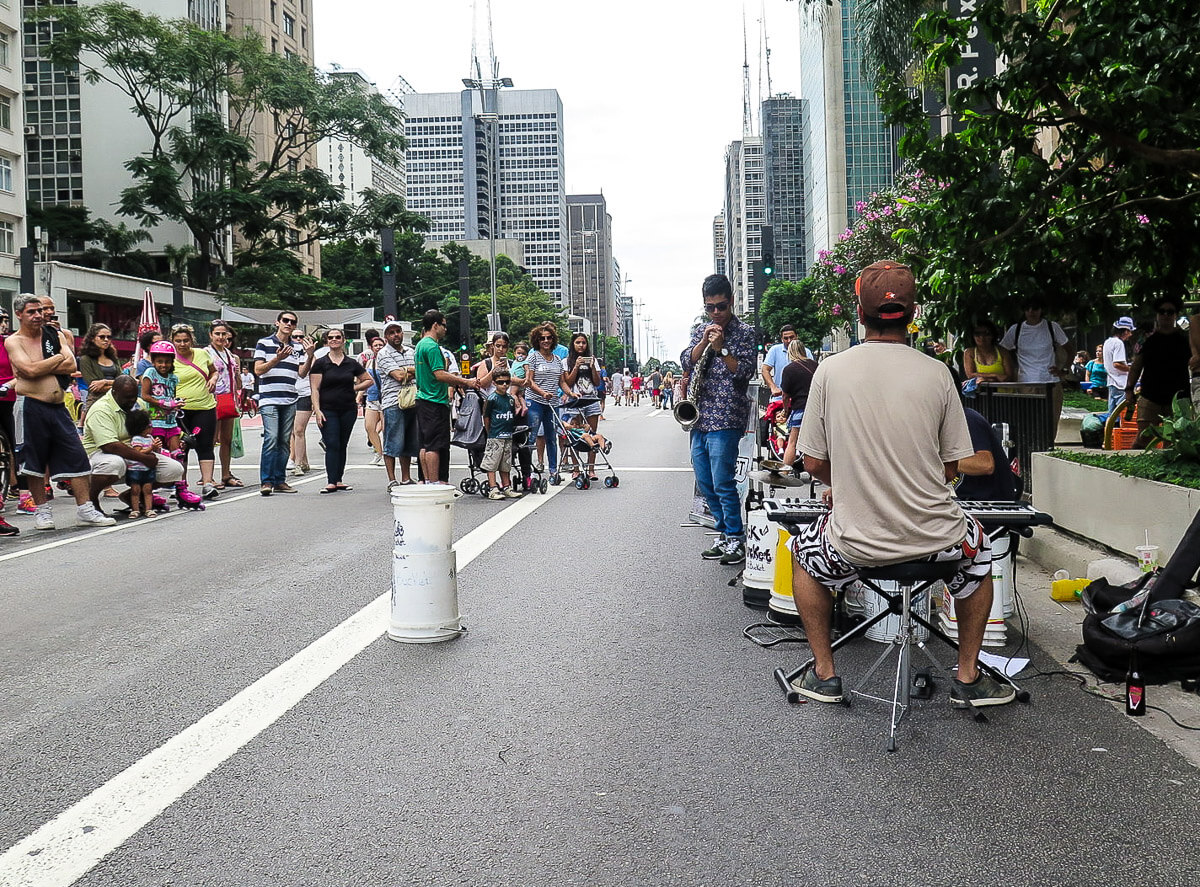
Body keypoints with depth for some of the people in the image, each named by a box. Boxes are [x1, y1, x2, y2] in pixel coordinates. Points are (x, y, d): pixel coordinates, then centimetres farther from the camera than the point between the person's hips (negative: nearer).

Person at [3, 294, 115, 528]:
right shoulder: (13, 342, -1)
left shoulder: (56, 335, 12)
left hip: (58, 408, 4)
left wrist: (40, 368, -9)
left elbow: (71, 366, -2)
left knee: (76, 457, 0)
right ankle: (42, 510, 17)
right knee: (34, 460, 4)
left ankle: (85, 509, 5)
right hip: (32, 408, -4)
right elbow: (30, 370, -17)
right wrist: (58, 358, -5)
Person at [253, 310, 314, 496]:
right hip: (269, 399, -5)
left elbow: (302, 373, 7)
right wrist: (277, 359, -16)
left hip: (290, 401, 5)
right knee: (271, 439, -15)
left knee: (285, 441, 6)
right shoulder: (264, 343, 4)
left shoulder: (298, 348, 15)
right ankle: (266, 481, -12)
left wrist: (309, 355, -8)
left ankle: (280, 480, 11)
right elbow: (258, 370, -3)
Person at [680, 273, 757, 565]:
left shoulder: (745, 332, -1)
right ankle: (724, 534, 22)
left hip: (726, 419, -7)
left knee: (722, 482, -9)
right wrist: (705, 341, -12)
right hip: (699, 417, 7)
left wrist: (721, 348, -18)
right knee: (705, 483, 10)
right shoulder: (700, 330, 15)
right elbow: (686, 363, 2)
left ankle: (736, 539, 4)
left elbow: (745, 372, -9)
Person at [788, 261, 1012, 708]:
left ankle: (824, 673, 30)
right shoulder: (936, 373, -5)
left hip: (856, 543, 0)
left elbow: (813, 463, 0)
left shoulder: (830, 371, -7)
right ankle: (969, 678, 34)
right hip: (934, 537, 1)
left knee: (804, 551, 32)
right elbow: (951, 467, 2)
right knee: (979, 549, 34)